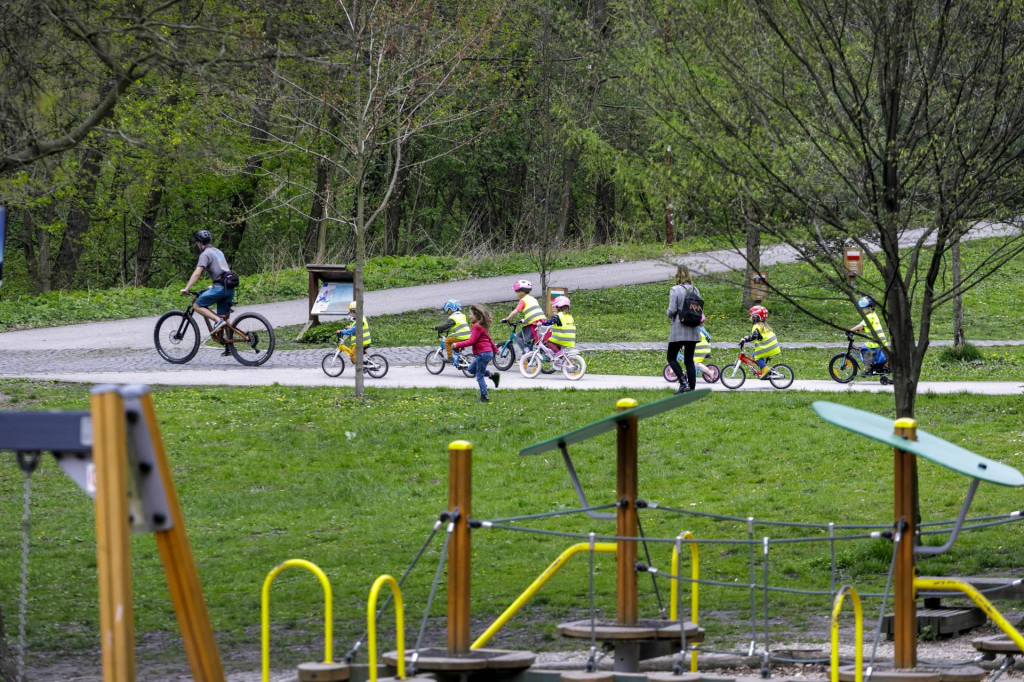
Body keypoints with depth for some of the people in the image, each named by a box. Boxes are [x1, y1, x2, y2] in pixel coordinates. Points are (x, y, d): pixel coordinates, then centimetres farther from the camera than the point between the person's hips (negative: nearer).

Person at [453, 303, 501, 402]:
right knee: (472, 369, 21)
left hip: (483, 353, -10)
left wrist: (458, 345, -19)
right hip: (487, 352, 10)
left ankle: (484, 397, 2)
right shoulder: (482, 326, 14)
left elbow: (471, 341, -22)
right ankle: (493, 375, 16)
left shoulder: (477, 326, -16)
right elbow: (488, 338, 25)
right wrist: (495, 349, 36)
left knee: (479, 376, -2)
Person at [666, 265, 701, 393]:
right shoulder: (695, 290, 6)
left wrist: (668, 313, 7)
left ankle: (683, 382, -11)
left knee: (671, 357, 6)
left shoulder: (675, 290, -10)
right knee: (689, 359, 9)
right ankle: (692, 387, 4)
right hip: (693, 331, 5)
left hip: (678, 329, -5)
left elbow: (672, 310, -14)